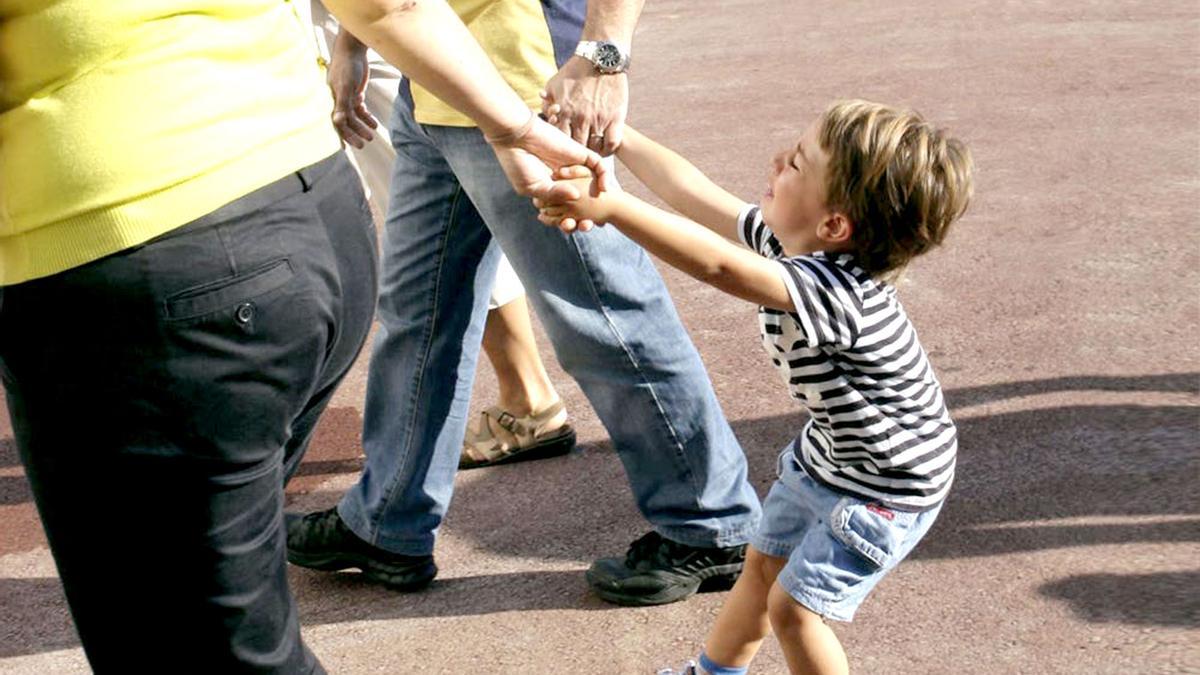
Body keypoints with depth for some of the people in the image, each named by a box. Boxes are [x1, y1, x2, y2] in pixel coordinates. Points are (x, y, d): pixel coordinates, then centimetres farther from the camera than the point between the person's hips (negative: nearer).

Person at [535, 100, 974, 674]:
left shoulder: (835, 291, -40)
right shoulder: (788, 243, -12)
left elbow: (720, 267, -53)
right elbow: (697, 195, -4)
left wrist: (610, 208, -59)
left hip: (887, 487, -9)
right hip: (825, 455, 9)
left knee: (794, 607, -5)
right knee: (763, 564, 22)